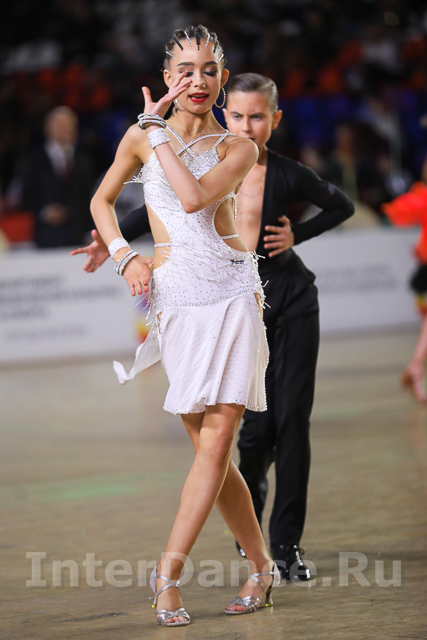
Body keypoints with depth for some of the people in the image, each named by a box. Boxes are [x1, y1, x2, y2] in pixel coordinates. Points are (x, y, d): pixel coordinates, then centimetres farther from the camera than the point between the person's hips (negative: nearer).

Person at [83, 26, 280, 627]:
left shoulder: (236, 149, 4)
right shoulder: (141, 137, 8)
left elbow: (193, 197, -16)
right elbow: (102, 201, 20)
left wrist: (157, 129, -9)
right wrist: (125, 256, 4)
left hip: (231, 291, -1)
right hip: (174, 294, 1)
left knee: (216, 439, -10)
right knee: (212, 446, 1)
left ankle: (168, 571, -9)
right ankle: (261, 566, 13)